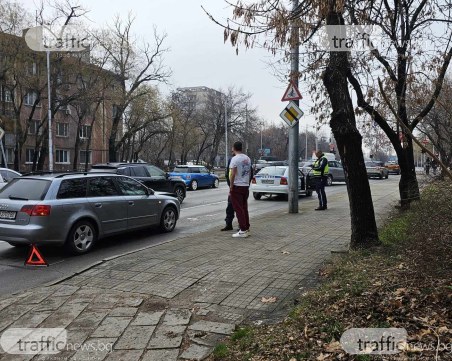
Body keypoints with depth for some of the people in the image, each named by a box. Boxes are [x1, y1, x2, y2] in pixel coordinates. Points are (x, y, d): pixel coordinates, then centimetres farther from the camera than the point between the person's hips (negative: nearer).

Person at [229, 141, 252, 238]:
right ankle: (247, 229, 18)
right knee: (244, 208, 15)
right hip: (246, 186, 8)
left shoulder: (235, 159, -13)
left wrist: (231, 187, -12)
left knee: (239, 209, -4)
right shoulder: (247, 158, 11)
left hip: (237, 186, -8)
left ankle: (243, 231, -5)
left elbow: (232, 174, -18)